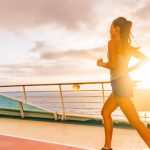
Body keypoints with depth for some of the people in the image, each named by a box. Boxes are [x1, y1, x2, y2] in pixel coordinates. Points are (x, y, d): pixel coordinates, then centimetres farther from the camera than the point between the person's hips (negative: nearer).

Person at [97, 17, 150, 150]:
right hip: (124, 83, 9)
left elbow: (113, 65, -19)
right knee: (105, 112, 19)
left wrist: (102, 64, 1)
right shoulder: (127, 45, 15)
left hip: (120, 84, -9)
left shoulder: (113, 42, -8)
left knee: (136, 122, -9)